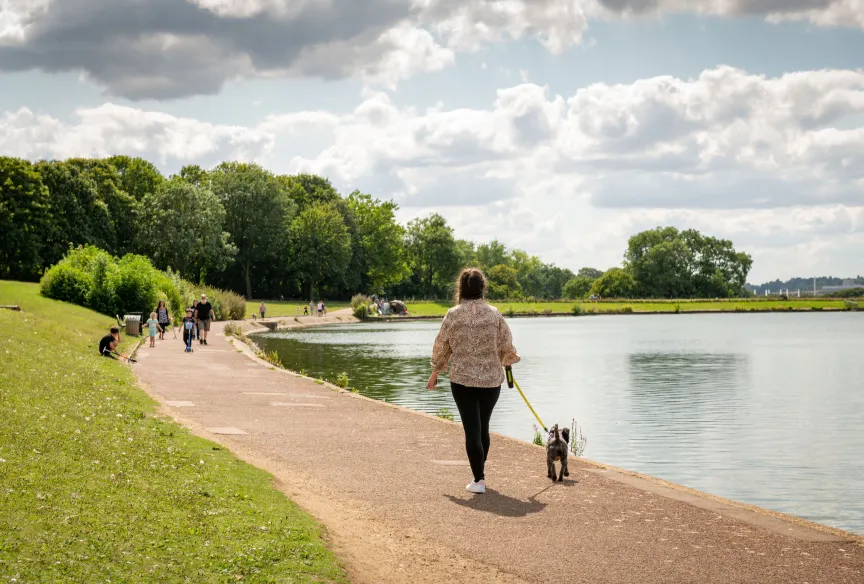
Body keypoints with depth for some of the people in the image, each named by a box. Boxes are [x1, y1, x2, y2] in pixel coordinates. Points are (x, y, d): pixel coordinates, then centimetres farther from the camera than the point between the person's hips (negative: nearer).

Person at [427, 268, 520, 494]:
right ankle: (480, 472, 27)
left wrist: (435, 372, 17)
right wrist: (509, 360, 25)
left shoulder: (453, 314, -5)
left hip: (462, 379, -2)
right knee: (483, 427, 17)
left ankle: (479, 480, -3)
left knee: (472, 428, 0)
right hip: (491, 380, 2)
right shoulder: (494, 313, -2)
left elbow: (441, 346, 3)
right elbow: (507, 345, 2)